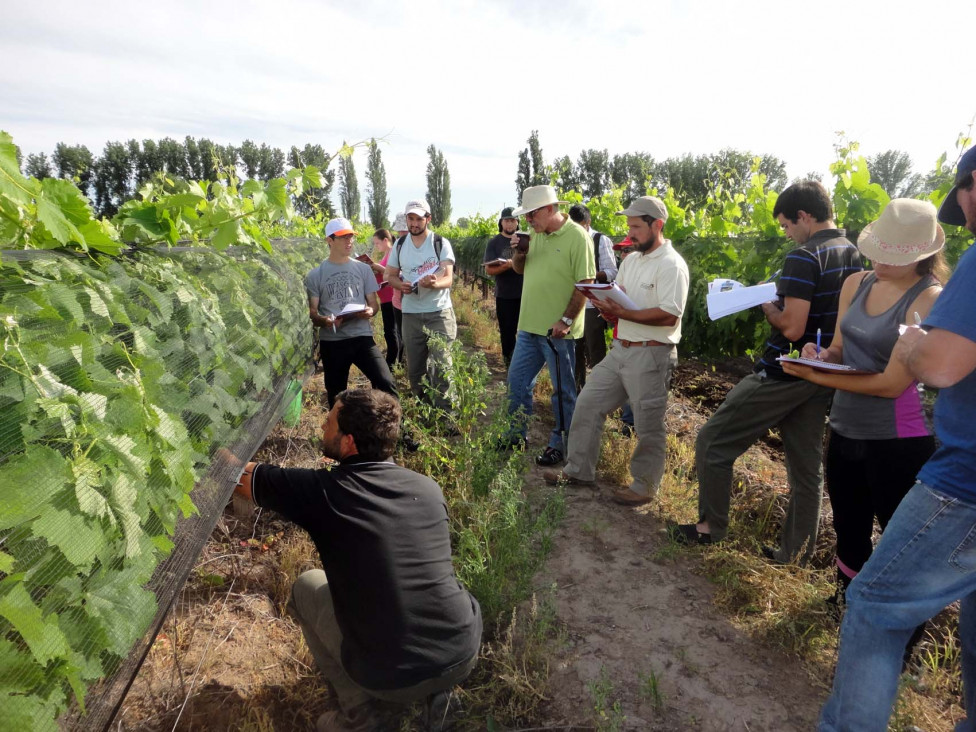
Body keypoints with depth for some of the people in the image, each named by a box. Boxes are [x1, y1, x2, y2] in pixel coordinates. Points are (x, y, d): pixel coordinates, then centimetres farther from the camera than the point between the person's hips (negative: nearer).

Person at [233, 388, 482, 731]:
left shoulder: (321, 491, -13)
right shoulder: (429, 488, 0)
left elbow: (240, 474, 4)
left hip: (393, 682, -3)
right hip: (466, 655, 4)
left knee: (306, 587, 18)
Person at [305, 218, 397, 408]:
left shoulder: (363, 269, 9)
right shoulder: (315, 275, 4)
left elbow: (373, 303, 11)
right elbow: (311, 312, 2)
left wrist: (370, 311, -14)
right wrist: (324, 321, -21)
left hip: (362, 337, 0)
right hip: (331, 342, 0)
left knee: (386, 383, -17)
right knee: (336, 395, 10)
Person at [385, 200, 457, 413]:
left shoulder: (441, 243, -4)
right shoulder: (399, 245, 7)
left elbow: (449, 278, -12)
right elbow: (390, 275, 12)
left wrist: (435, 284, -35)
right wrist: (400, 285, -12)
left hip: (439, 313, -3)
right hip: (411, 315, 4)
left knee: (441, 367, -5)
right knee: (414, 368, 10)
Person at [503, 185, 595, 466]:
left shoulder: (576, 236, -12)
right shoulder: (535, 235, 9)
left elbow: (585, 282, -15)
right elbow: (519, 269, 19)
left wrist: (566, 320, -19)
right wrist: (518, 252, -2)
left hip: (557, 330, -8)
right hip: (529, 326, 8)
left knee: (563, 390, 6)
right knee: (517, 382, 15)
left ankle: (559, 445, 20)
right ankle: (516, 436, 32)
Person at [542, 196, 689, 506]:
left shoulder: (671, 265, -13)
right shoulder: (630, 260, 14)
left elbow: (669, 316, -22)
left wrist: (622, 312, -23)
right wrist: (605, 301, -8)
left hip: (651, 355, -8)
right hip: (620, 349, 9)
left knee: (648, 425, 4)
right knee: (587, 404, 11)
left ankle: (645, 486, 22)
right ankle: (579, 470, 25)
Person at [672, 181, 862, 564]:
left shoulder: (804, 257, -18)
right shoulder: (854, 256, 9)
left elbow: (792, 328, -24)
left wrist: (768, 308, -5)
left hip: (784, 376, -9)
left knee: (712, 441, 4)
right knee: (807, 465, 15)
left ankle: (711, 526, 16)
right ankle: (796, 553, 27)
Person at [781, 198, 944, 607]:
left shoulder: (930, 300, -18)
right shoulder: (856, 284, 2)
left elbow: (892, 383, -22)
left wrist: (815, 377, -22)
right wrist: (820, 355, -12)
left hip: (899, 440, -7)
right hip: (845, 430, 7)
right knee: (848, 530, 23)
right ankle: (846, 605, 45)